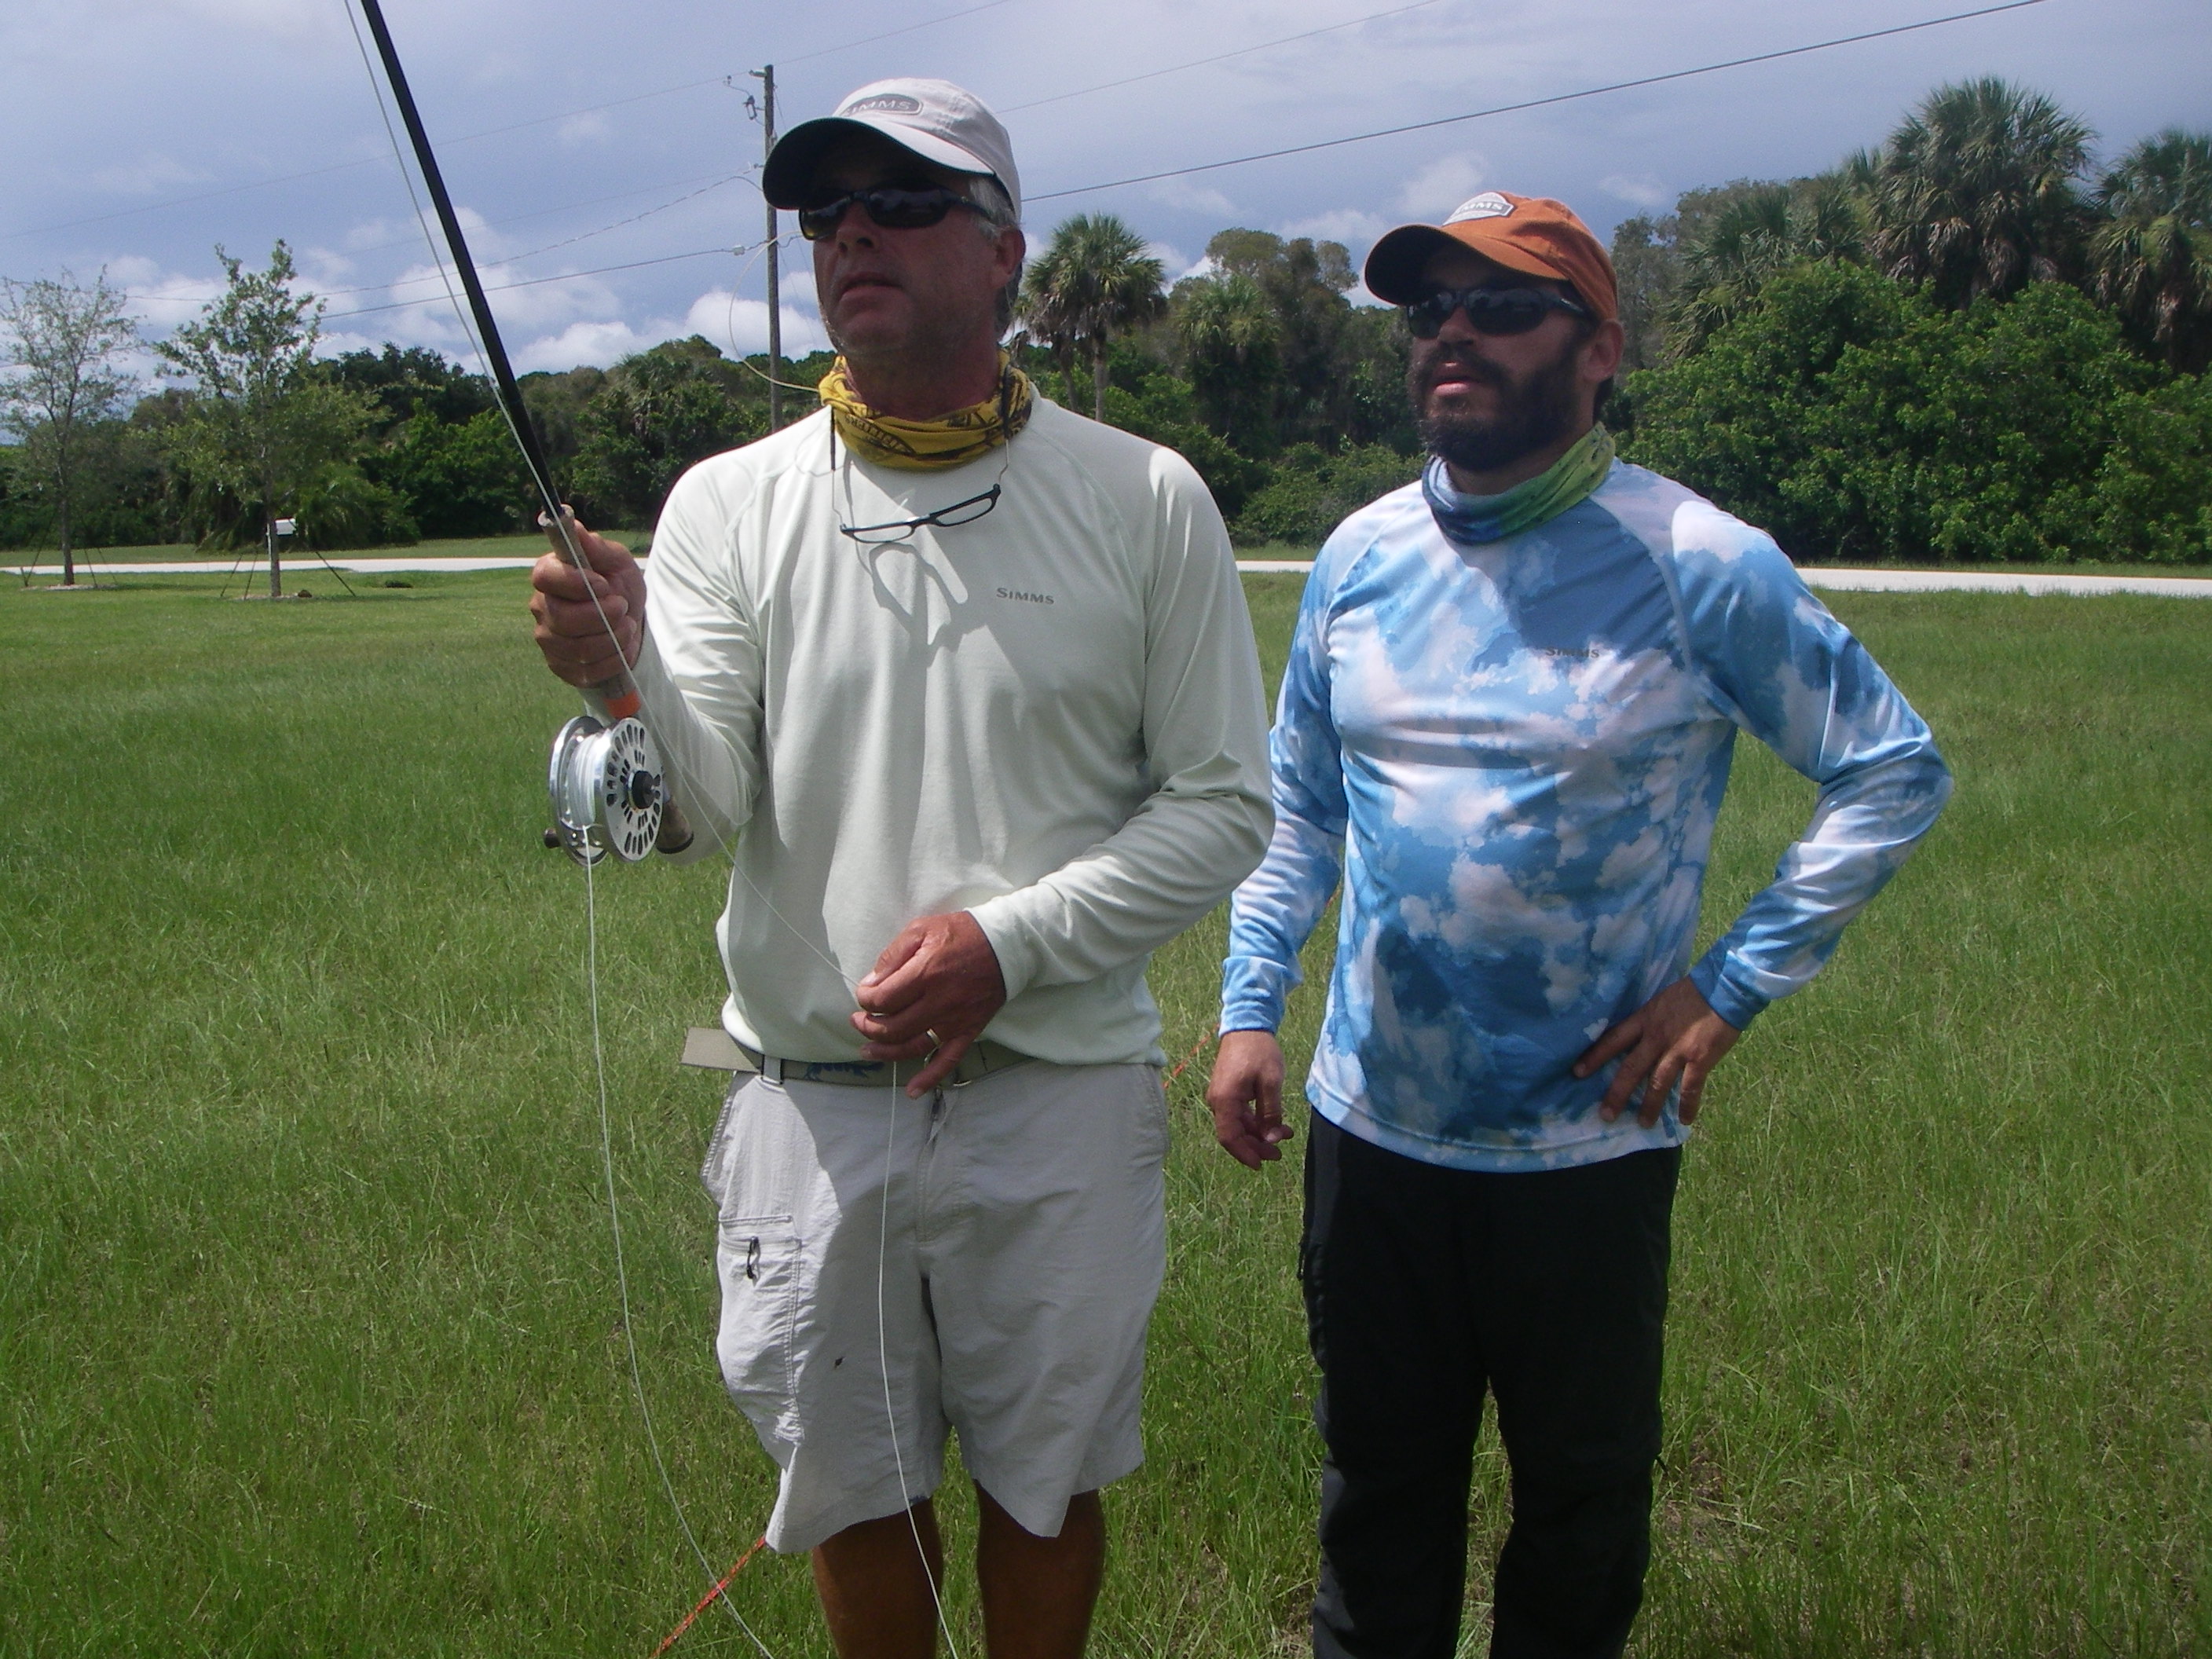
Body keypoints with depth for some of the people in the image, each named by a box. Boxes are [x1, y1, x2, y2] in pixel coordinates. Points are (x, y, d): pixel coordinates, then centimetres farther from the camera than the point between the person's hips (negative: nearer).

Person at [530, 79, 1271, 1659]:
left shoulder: (1145, 501, -4)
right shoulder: (730, 504, 0)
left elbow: (1222, 805, -4)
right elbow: (707, 804, -10)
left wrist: (1010, 941, -16)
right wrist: (626, 677, -31)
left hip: (1059, 1097, -1)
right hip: (813, 1100, 1)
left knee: (1048, 1480, 17)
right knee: (853, 1482, 17)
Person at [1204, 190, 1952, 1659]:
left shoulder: (1698, 565, -12)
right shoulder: (1360, 557, 2)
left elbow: (1898, 771, -7)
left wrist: (1732, 988, -11)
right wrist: (1249, 1008, 1)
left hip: (1587, 1142, -3)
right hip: (1370, 1126, 4)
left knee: (1583, 1494, 16)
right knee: (1379, 1485, 19)